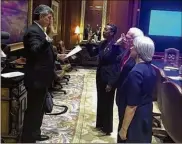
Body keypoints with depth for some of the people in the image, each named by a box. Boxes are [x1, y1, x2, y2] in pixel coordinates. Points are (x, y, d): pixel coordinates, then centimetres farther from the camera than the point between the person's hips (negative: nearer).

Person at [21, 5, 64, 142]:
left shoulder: (40, 30, 14)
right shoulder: (33, 31, -18)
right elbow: (35, 51, -36)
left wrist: (56, 56, 13)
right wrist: (46, 41, -51)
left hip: (41, 77, 11)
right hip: (36, 78, -11)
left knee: (39, 108, 21)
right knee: (33, 109, 0)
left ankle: (35, 134, 36)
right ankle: (27, 138, 14)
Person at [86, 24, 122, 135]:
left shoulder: (116, 46, -18)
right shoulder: (102, 44, 5)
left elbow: (117, 66, -18)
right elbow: (92, 53, 15)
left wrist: (111, 83, -18)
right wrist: (89, 42, -2)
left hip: (109, 78, -8)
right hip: (100, 76, 8)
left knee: (107, 103, 5)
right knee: (100, 101, 18)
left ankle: (107, 128, 21)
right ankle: (100, 124, 34)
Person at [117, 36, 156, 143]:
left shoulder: (136, 72, -27)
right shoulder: (151, 69, 0)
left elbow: (132, 106, -25)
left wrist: (124, 129, -17)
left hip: (135, 119, -8)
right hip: (146, 115, 8)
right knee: (143, 140, 22)